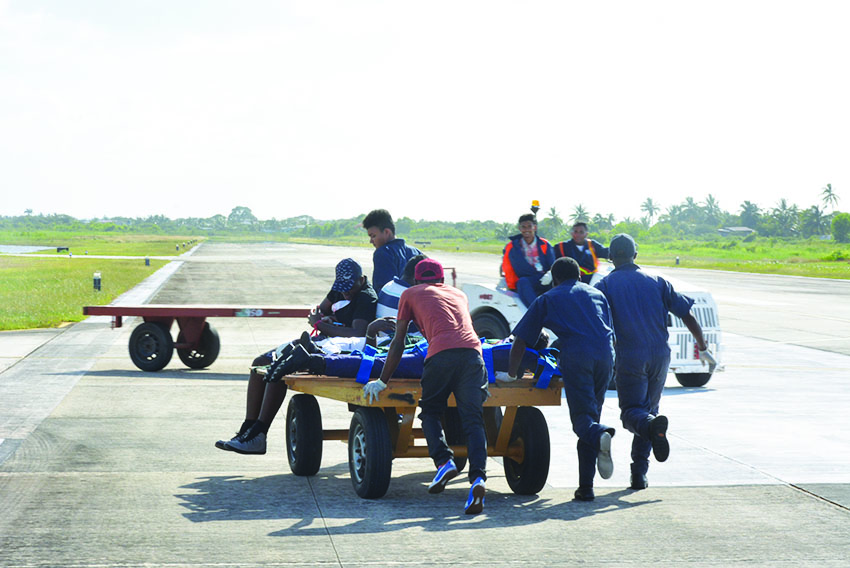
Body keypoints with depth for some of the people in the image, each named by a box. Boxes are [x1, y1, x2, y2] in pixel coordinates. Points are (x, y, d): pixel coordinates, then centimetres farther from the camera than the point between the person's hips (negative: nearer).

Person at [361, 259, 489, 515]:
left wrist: (382, 381, 27)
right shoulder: (458, 293, 34)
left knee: (430, 412, 17)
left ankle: (443, 461, -5)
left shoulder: (410, 294, 25)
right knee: (473, 420, -2)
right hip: (473, 351, 3)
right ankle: (478, 476, -22)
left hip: (442, 354, -3)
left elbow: (398, 343, 22)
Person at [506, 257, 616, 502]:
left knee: (582, 417, -5)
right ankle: (585, 486, 6)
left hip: (576, 355, -3)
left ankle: (600, 436, -42)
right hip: (605, 355, 4)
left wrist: (512, 373, 26)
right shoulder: (597, 294, 30)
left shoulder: (546, 300, 21)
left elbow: (520, 342, 18)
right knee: (592, 413, 10)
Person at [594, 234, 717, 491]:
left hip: (629, 358, -3)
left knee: (632, 412, -1)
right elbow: (687, 315, 9)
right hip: (660, 355, 3)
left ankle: (652, 425, -38)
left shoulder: (605, 285, 4)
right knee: (647, 410, 15)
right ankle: (639, 474, 9)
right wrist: (703, 348, 17)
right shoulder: (656, 282, 12)